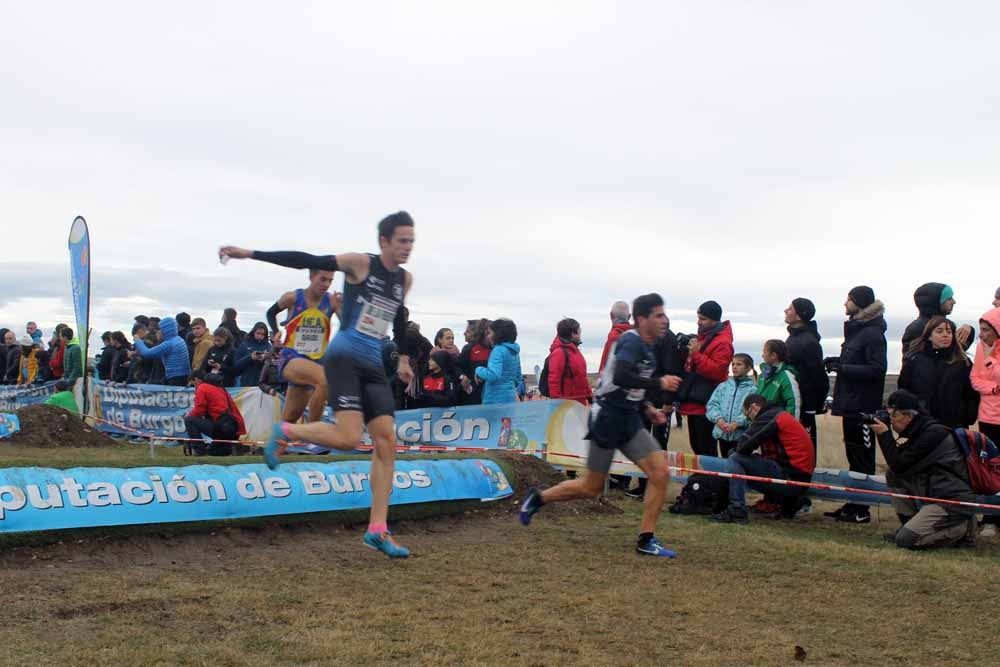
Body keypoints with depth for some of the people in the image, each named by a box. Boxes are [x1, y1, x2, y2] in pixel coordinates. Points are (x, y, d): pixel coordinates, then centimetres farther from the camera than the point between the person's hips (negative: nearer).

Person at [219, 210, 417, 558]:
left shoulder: (405, 279, 12)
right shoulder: (361, 263, -8)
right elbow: (308, 262, -11)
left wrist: (403, 358, 31)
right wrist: (250, 254, -15)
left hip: (373, 366, 7)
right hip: (343, 358, -7)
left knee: (387, 443, -2)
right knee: (348, 438, -20)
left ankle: (377, 531, 3)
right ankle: (285, 432, 8)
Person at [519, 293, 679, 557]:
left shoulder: (646, 346, 11)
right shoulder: (632, 341, -17)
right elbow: (620, 377, -34)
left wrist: (647, 409, 11)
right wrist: (659, 384, -26)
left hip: (629, 420, 8)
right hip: (607, 418, -8)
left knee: (660, 472, -6)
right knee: (591, 487, 4)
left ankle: (646, 540, 2)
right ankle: (538, 498, 26)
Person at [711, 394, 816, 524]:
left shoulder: (768, 417, -9)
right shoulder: (781, 414, 20)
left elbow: (742, 448, -15)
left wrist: (733, 451, 6)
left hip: (789, 477, -10)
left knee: (735, 459, -8)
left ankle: (737, 511, -14)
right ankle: (789, 501, 19)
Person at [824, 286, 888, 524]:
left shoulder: (873, 334, -13)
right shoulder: (855, 329, 16)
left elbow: (877, 369, -19)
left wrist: (843, 367, -19)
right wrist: (838, 362, 6)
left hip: (863, 405, -10)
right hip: (851, 403, 10)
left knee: (862, 457, -5)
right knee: (853, 454, 13)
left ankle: (861, 510, 0)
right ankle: (853, 505, 20)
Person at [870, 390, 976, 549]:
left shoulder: (933, 433, -17)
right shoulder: (920, 430, 12)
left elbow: (900, 466, -16)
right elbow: (896, 466, 14)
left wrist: (884, 435, -9)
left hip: (954, 502, -9)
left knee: (905, 540, -17)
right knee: (892, 475, 5)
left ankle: (961, 529, -1)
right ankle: (910, 525, 11)